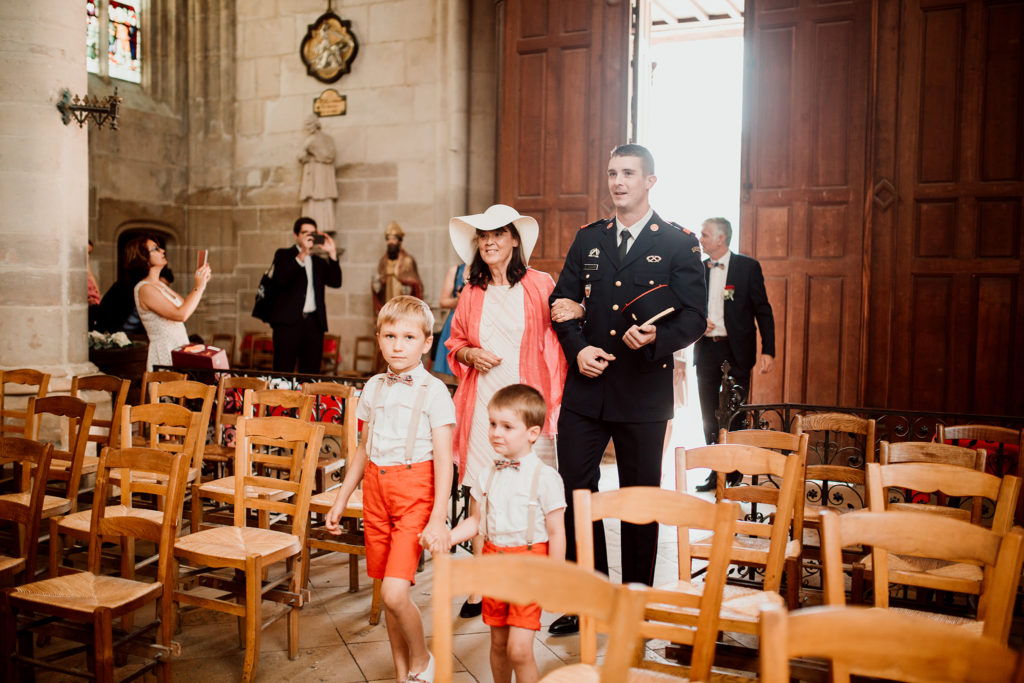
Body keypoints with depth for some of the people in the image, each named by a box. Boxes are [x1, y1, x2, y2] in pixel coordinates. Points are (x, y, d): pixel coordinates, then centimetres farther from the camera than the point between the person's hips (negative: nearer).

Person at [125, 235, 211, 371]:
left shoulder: (160, 284, 16)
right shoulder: (144, 289, -14)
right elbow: (181, 314, -23)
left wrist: (202, 281, 9)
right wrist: (199, 287, -13)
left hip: (179, 350, 9)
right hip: (165, 354, -9)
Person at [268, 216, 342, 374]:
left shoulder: (319, 261, 20)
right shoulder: (283, 255, 9)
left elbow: (336, 282, 6)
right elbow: (282, 279, -11)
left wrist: (332, 254, -1)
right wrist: (302, 254, -17)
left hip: (314, 323, 4)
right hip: (288, 322, -4)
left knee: (311, 373, 2)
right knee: (283, 373, -5)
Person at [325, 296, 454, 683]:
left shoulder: (433, 391, -7)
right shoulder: (373, 388, 10)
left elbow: (444, 461, -10)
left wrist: (438, 518, -17)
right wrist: (341, 500, 18)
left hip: (415, 494, -5)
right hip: (376, 491, 5)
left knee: (394, 592, -14)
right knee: (388, 595, 10)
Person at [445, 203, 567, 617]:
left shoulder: (540, 285, 3)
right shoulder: (472, 293, 13)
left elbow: (557, 341, 5)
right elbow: (455, 343, 21)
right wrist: (470, 354, 1)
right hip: (482, 403, 3)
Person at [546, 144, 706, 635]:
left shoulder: (679, 244, 0)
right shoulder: (587, 240, 11)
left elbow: (694, 318, -5)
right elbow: (562, 301, 10)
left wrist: (656, 338, -24)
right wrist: (578, 348, -7)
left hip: (643, 392, -3)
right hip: (585, 387, 3)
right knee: (574, 492, 6)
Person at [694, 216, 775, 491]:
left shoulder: (748, 267, -3)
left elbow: (763, 310, -3)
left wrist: (768, 350, -10)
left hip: (736, 350, -4)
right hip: (706, 349, 4)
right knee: (709, 414, 8)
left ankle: (733, 472, 16)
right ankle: (715, 471, 18)